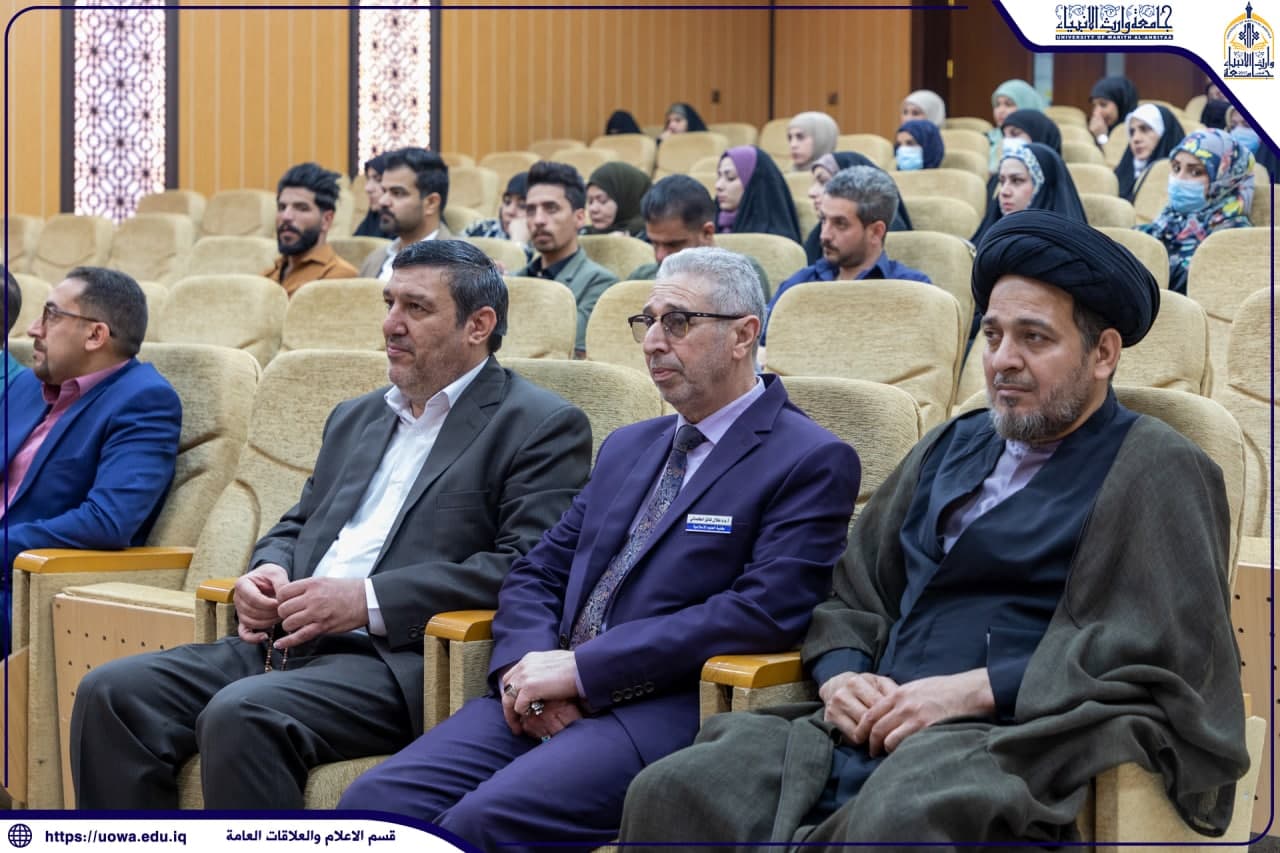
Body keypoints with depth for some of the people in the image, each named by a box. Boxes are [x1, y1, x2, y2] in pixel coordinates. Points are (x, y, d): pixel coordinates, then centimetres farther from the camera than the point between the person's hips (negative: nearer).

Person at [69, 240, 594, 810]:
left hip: (401, 660, -7)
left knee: (240, 715, -32)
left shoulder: (544, 428, 1)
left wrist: (369, 600, -17)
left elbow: (528, 564, -12)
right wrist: (269, 571, 6)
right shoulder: (355, 417, 26)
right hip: (288, 644, 8)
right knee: (111, 694, -12)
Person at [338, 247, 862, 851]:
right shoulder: (627, 447, 23)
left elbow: (764, 610, -14)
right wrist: (527, 665, -4)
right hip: (549, 697, 7)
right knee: (373, 800, -16)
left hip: (668, 711, -6)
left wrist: (580, 667, -15)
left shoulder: (812, 462, -1)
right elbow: (539, 574, 20)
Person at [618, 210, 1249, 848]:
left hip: (1012, 747, -6)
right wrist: (841, 674, 2)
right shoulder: (952, 448, 24)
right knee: (670, 792, -19)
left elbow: (1169, 661, -7)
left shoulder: (1159, 475, 4)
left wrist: (975, 691, -12)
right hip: (875, 733, 6)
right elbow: (852, 596, 26)